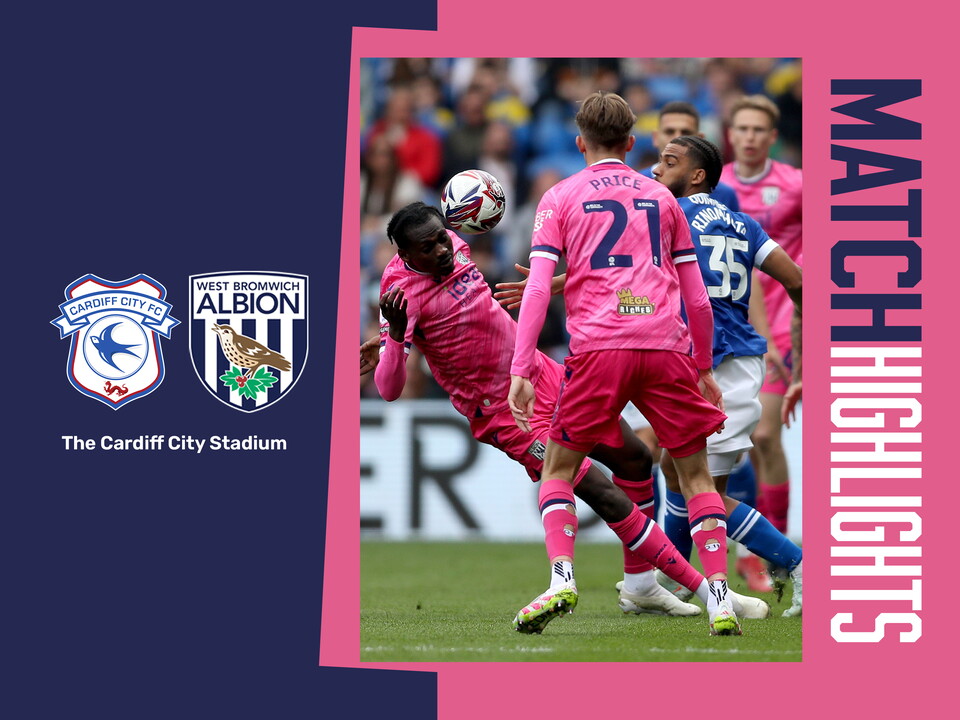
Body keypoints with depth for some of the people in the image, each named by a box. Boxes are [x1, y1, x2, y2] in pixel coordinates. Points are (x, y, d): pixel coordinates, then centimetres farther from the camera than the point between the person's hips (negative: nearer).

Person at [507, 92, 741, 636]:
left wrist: (521, 371, -1)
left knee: (559, 467, 13)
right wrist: (705, 367, 28)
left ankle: (562, 576, -6)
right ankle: (720, 597, 0)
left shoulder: (560, 198, 12)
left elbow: (538, 289, 1)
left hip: (599, 347, -2)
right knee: (695, 472, 11)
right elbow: (697, 297, 18)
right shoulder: (662, 197, 19)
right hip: (667, 346, 2)